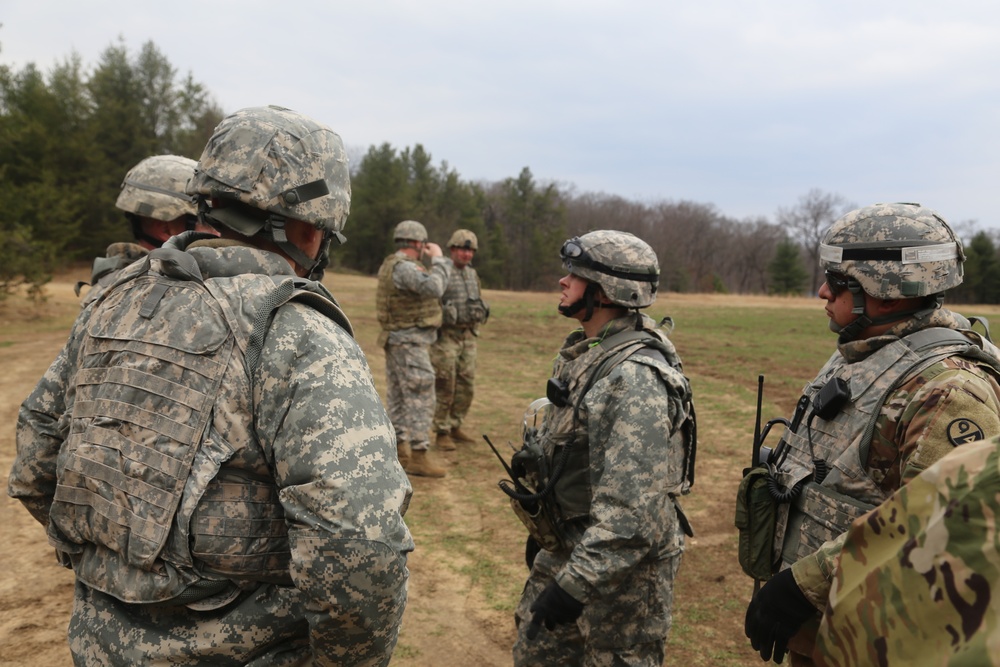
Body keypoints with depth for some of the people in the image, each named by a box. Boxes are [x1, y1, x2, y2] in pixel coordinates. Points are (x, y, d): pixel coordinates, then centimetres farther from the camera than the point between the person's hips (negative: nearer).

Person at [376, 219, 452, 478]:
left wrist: (437, 262, 11)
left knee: (398, 396, 14)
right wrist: (437, 259, -20)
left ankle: (399, 449, 22)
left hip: (396, 341, 11)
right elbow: (434, 288, -32)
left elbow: (426, 286, 17)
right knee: (420, 398, -8)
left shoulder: (391, 265, 14)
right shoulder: (403, 267, -19)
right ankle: (418, 456, -6)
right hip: (410, 342, -11)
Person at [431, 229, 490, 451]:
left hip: (468, 336, 7)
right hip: (446, 336, -7)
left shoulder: (472, 274, 12)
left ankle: (455, 426, 23)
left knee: (466, 387, 9)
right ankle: (442, 433, 8)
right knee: (445, 387, -2)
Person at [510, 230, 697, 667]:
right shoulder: (584, 353, 5)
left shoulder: (635, 376, -26)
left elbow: (631, 507, -31)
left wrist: (575, 583, -29)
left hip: (623, 565, -9)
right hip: (565, 547, 9)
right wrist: (541, 532, 21)